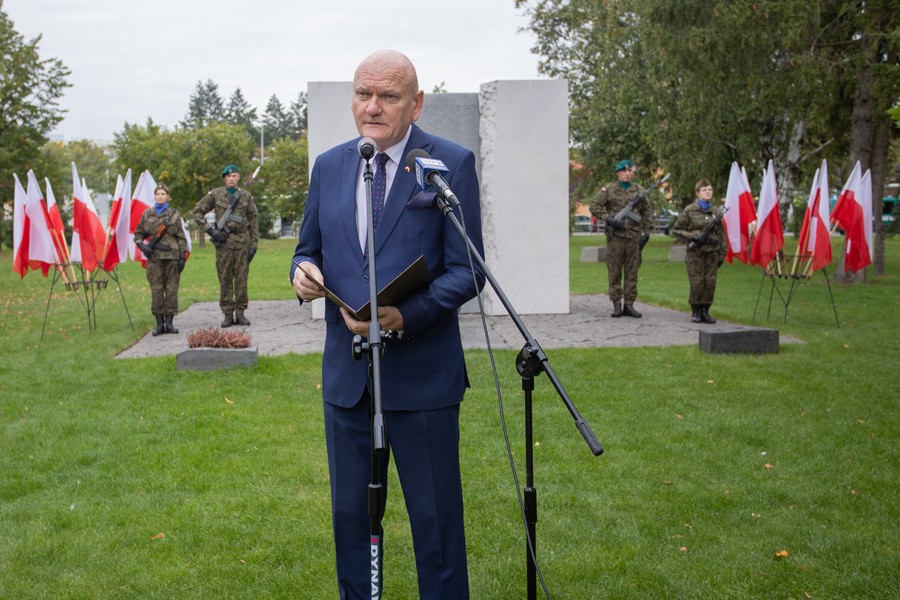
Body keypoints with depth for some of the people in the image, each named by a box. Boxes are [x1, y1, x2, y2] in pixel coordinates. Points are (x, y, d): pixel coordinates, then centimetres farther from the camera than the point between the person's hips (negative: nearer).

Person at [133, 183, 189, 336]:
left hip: (172, 256, -1)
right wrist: (142, 245, -3)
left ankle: (169, 322, 9)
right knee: (156, 289, 0)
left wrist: (182, 257, -1)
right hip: (154, 257, 1)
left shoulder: (174, 214, 6)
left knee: (172, 289, 1)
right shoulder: (147, 214, 9)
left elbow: (181, 237, 5)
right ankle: (159, 323, 7)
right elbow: (138, 233, 16)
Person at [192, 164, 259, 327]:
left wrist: (254, 244, 2)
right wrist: (210, 230, -4)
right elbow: (197, 212, 7)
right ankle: (228, 314, 6)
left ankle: (240, 313, 9)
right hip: (223, 241, -1)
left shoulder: (246, 196, 7)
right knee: (224, 278, 1)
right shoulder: (215, 194, 4)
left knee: (241, 277, 1)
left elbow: (254, 220, 8)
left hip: (242, 241, 1)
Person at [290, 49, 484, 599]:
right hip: (345, 373, 5)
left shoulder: (452, 163, -6)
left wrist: (404, 317, -24)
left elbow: (467, 271, -9)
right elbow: (309, 249, 17)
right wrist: (303, 270, -8)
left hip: (421, 374, -4)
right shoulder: (329, 167, 8)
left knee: (436, 518, 8)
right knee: (350, 513, 16)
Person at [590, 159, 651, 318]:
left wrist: (646, 231, 11)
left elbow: (646, 212, 19)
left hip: (634, 237, 3)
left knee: (632, 272, 4)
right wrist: (608, 219, -13)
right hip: (615, 236, -3)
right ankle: (616, 305, 5)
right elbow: (594, 206, -3)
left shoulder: (639, 190, 12)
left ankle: (629, 305, 9)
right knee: (614, 272, 0)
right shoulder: (608, 189, 2)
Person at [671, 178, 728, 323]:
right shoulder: (689, 210, 1)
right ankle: (695, 312, 10)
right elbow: (676, 229, 3)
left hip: (712, 253, 3)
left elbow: (721, 234, 15)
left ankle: (705, 311, 12)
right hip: (695, 252, -3)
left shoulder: (715, 212, 12)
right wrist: (692, 237, -10)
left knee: (710, 283, 0)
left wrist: (722, 254, 10)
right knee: (697, 283, -4)